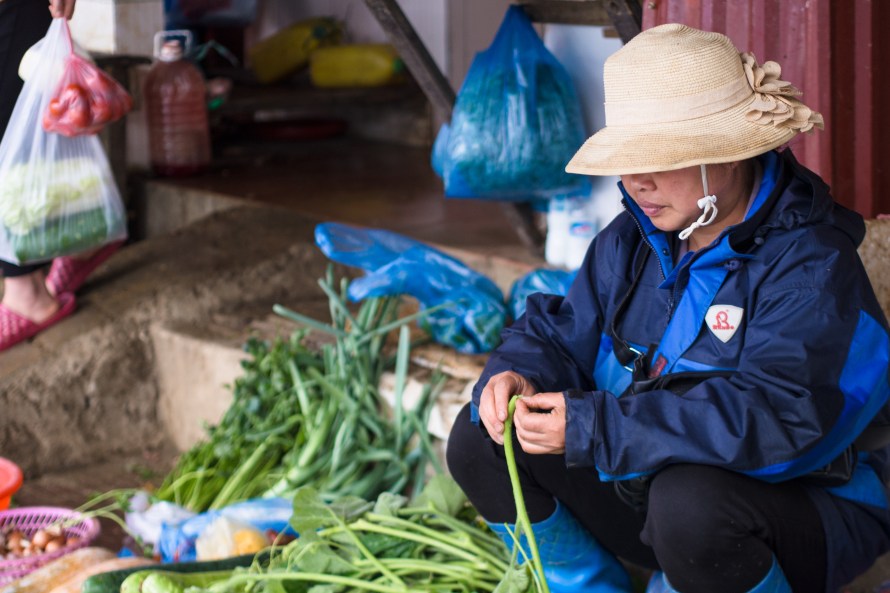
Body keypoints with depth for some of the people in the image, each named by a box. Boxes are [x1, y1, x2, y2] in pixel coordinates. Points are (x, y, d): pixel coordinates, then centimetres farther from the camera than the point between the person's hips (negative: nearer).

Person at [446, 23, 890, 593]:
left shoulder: (811, 266, -23)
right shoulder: (634, 240, 3)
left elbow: (774, 417, -35)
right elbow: (562, 329, 11)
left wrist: (592, 427, -37)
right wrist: (516, 374, -16)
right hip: (648, 489, 8)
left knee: (691, 500, -41)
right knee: (479, 441, -2)